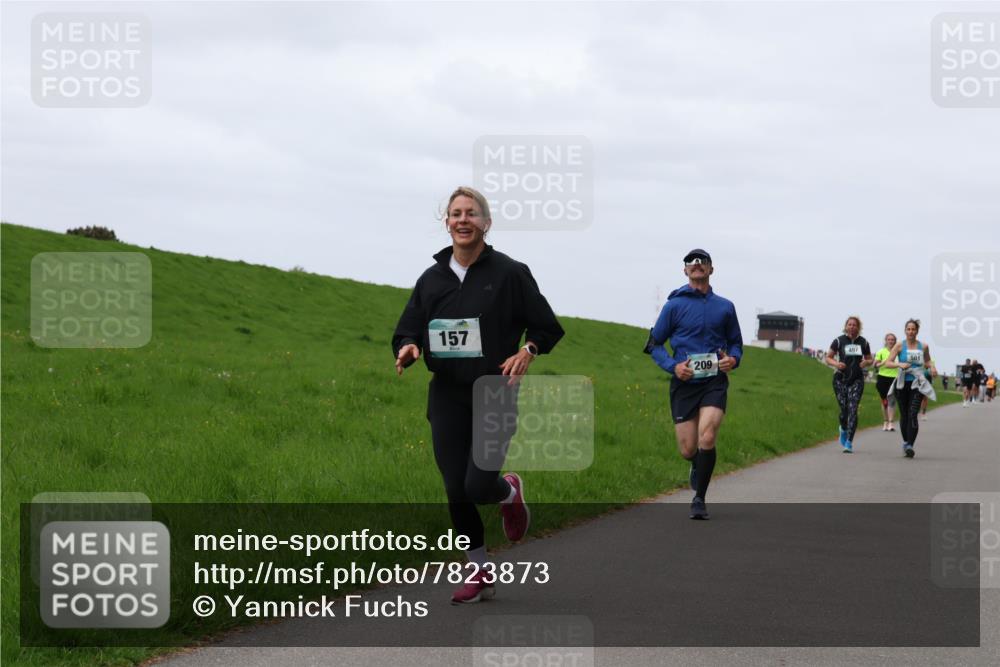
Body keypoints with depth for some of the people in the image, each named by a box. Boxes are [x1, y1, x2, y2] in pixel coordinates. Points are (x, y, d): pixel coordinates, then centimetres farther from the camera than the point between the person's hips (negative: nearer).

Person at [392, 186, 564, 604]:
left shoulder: (509, 273, -3)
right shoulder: (432, 279, 7)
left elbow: (546, 327, 3)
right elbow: (407, 331, 12)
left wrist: (526, 352, -16)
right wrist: (407, 349, -11)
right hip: (446, 397, 4)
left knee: (479, 486, -14)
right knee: (456, 492, 2)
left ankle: (511, 492, 23)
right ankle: (479, 574, 19)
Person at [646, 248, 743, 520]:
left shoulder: (725, 307, 10)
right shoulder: (674, 305, 3)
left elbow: (736, 342, 21)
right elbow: (654, 344, 7)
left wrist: (732, 359, -2)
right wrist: (673, 365, -10)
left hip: (714, 382, 0)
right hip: (684, 383, 0)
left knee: (707, 438, -20)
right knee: (688, 450, 0)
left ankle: (699, 499, -6)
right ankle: (698, 466, 38)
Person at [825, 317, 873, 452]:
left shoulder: (863, 342, 6)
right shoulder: (839, 341, 0)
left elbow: (869, 359, 17)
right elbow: (828, 358, 4)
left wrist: (866, 362, -7)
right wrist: (836, 363, -16)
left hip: (857, 380, 1)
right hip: (840, 379, -1)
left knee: (853, 409, -10)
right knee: (843, 409, 0)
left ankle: (849, 442, -9)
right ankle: (843, 429, 35)